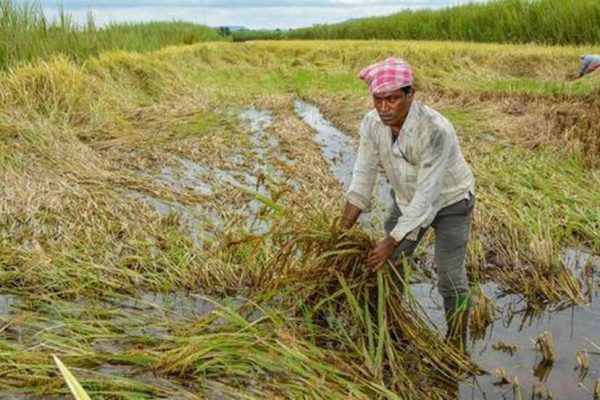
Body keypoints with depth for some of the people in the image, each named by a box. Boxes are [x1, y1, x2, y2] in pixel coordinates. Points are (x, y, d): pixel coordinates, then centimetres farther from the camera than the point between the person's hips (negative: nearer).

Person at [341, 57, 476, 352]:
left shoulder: (435, 130, -36)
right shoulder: (372, 123, -19)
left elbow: (427, 193, -33)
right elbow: (363, 175, -11)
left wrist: (392, 241, -31)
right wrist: (343, 230, -14)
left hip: (449, 201, -5)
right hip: (406, 198, 5)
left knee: (451, 281, -6)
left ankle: (456, 348, 16)